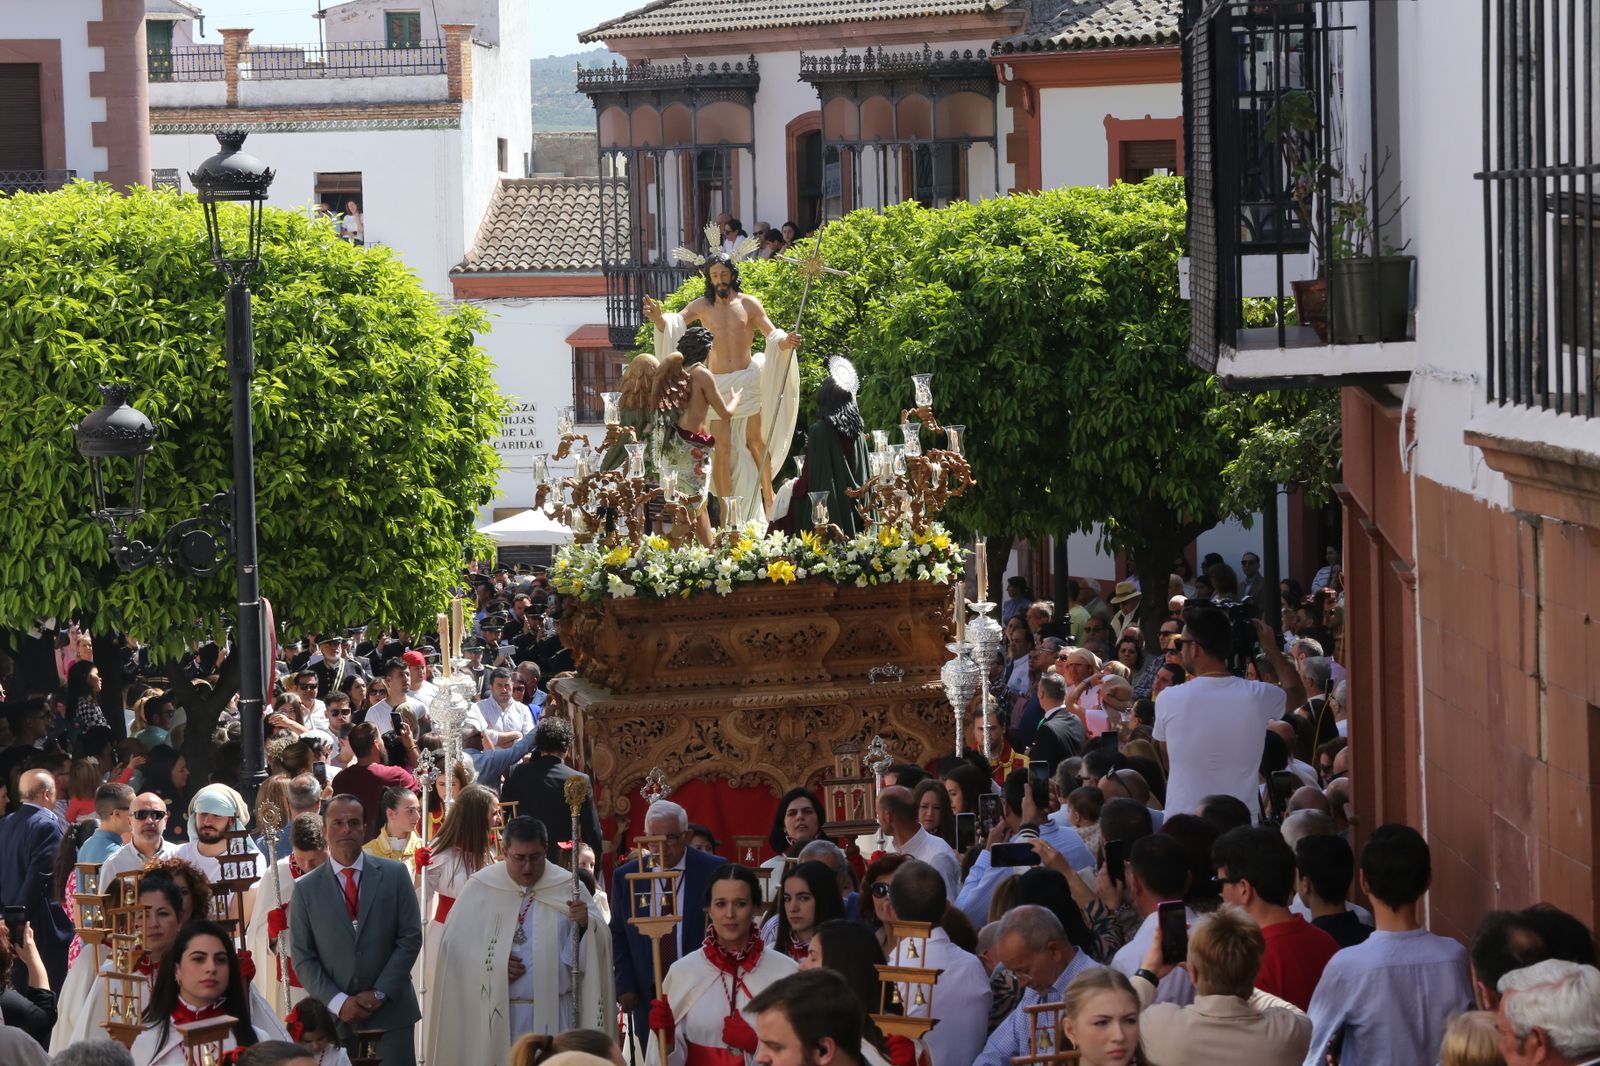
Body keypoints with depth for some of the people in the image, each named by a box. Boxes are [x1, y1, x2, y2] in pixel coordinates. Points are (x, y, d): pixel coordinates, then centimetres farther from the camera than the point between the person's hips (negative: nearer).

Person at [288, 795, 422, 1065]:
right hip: (335, 1015, 0)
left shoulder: (394, 875, 3)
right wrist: (338, 1002, -9)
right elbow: (302, 958, 2)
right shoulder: (306, 889, 4)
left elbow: (410, 938, 1)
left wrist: (379, 994, -7)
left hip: (390, 1011, 0)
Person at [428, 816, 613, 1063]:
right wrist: (491, 964, -11)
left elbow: (598, 946, -3)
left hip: (552, 1016, 0)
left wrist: (585, 924, -24)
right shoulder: (480, 888, 2)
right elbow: (454, 945, 3)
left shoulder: (568, 888, 2)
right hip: (494, 1017, 0)